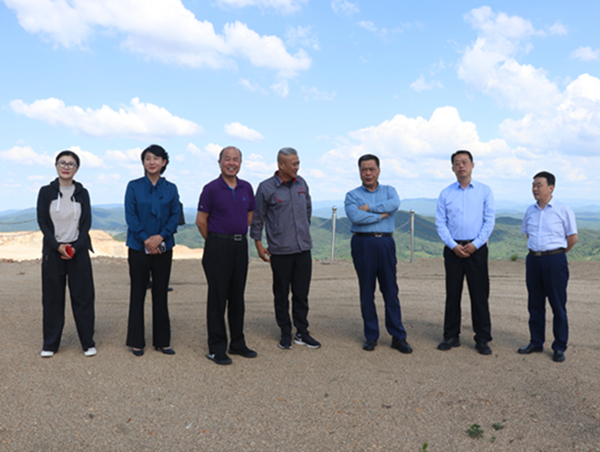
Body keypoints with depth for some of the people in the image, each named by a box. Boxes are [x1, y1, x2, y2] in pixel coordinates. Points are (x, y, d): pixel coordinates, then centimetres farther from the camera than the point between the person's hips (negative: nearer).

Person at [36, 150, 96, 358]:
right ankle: (50, 343, 16)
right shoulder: (46, 192, 3)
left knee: (83, 296, 1)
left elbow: (87, 223, 2)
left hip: (78, 250, 0)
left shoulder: (82, 193, 6)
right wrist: (57, 246, -12)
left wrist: (75, 247, -10)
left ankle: (88, 342, 10)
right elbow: (42, 222, -1)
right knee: (52, 298, 4)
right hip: (52, 250, 0)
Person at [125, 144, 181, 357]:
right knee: (138, 293, 4)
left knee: (161, 294, 7)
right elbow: (130, 216, -5)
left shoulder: (171, 188, 6)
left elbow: (175, 215, 1)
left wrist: (160, 237, -14)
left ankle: (162, 341, 17)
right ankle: (136, 342, 14)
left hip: (163, 248, 2)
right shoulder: (134, 186, 1)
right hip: (138, 247, -2)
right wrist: (146, 239, -15)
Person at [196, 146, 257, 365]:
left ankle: (237, 343, 23)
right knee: (217, 298, 0)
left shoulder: (246, 188, 9)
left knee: (237, 296, 12)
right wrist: (215, 241, 5)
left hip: (240, 246, 5)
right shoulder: (211, 189, -7)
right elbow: (201, 221, -4)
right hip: (218, 248, -5)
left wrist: (238, 236, 13)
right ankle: (217, 348, 9)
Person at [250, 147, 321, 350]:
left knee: (302, 293, 8)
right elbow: (257, 217, 1)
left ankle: (302, 332, 20)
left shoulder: (301, 183, 7)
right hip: (280, 250, -3)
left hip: (303, 248, 4)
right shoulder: (266, 188, -6)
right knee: (281, 294, 7)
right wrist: (258, 243, -1)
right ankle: (285, 333, 20)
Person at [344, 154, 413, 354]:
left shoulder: (389, 190, 13)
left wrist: (368, 207, -10)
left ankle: (398, 336, 8)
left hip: (385, 243, 1)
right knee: (367, 292, 4)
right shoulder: (352, 195, 7)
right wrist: (381, 215, -7)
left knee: (391, 291, 1)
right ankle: (371, 336, 14)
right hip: (363, 244, -1)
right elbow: (355, 216, -13)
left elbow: (394, 204, -11)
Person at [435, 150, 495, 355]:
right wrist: (453, 245, -9)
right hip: (453, 249, 1)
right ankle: (451, 336, 16)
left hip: (477, 248, -1)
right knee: (452, 294, 6)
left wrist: (475, 244, -11)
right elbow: (440, 223, 3)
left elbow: (489, 220, -1)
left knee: (479, 295, 1)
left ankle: (482, 339, 10)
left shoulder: (484, 191, 4)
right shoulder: (445, 193, 7)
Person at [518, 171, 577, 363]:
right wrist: (536, 250, 13)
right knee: (535, 304, 11)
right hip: (533, 259, 5)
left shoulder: (563, 210, -6)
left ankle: (559, 347, 10)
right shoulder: (530, 210, 9)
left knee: (558, 305, 1)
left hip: (554, 259, -5)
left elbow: (573, 237, -2)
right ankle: (536, 342, 22)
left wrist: (555, 253, 4)